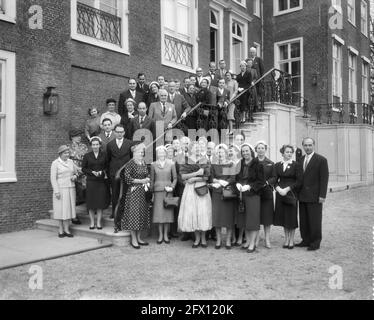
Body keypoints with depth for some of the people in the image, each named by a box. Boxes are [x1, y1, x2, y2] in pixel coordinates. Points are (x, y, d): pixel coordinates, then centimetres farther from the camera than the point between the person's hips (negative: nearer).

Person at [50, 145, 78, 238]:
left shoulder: (70, 162, 7)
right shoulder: (55, 163, -7)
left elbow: (76, 172, 19)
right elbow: (53, 178, -11)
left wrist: (75, 176, -5)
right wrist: (56, 191, -17)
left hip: (70, 189, 5)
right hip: (60, 189, -4)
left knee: (68, 208, 5)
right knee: (61, 209, 0)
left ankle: (66, 230, 11)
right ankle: (61, 230, 10)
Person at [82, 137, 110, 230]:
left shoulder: (104, 155, 4)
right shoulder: (87, 156, 3)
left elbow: (107, 167, 10)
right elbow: (83, 168, 5)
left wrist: (102, 172, -9)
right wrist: (92, 172, -10)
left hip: (101, 181, 0)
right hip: (91, 181, 0)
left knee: (101, 202, 1)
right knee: (91, 202, 3)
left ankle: (99, 222, 11)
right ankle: (92, 223, 14)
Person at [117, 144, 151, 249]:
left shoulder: (144, 164, 14)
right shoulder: (130, 164, -8)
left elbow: (148, 176, 17)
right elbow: (128, 179, -14)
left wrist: (147, 181, -6)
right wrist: (141, 181, -11)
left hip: (143, 193, 7)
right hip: (133, 192, -7)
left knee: (142, 214, 8)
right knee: (133, 214, -4)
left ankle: (138, 238, 17)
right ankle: (133, 240, 3)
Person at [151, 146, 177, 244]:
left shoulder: (171, 164, 3)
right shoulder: (153, 165, 5)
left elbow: (175, 178, 6)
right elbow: (152, 180, 9)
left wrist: (172, 187, -8)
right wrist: (152, 192, 5)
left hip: (168, 191, 0)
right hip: (158, 190, 0)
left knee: (167, 212, 1)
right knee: (159, 213, 0)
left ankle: (166, 235, 12)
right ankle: (160, 235, 11)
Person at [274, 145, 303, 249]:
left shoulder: (296, 165, -3)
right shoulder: (277, 165, 7)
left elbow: (299, 181, -8)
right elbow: (275, 180, 5)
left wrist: (287, 189, -15)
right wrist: (279, 189, -13)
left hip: (291, 193, -3)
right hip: (280, 193, 3)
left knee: (291, 217, 1)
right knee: (283, 217, 8)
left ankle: (291, 240, 13)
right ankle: (286, 239, 20)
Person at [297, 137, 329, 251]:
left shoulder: (321, 160, -5)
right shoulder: (300, 159, 12)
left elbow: (324, 179, -8)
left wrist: (322, 195, -13)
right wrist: (298, 192, 7)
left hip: (314, 196, -5)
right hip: (302, 196, 6)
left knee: (315, 221, 1)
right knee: (303, 220, 10)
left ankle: (315, 243, 12)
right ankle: (306, 240, 20)